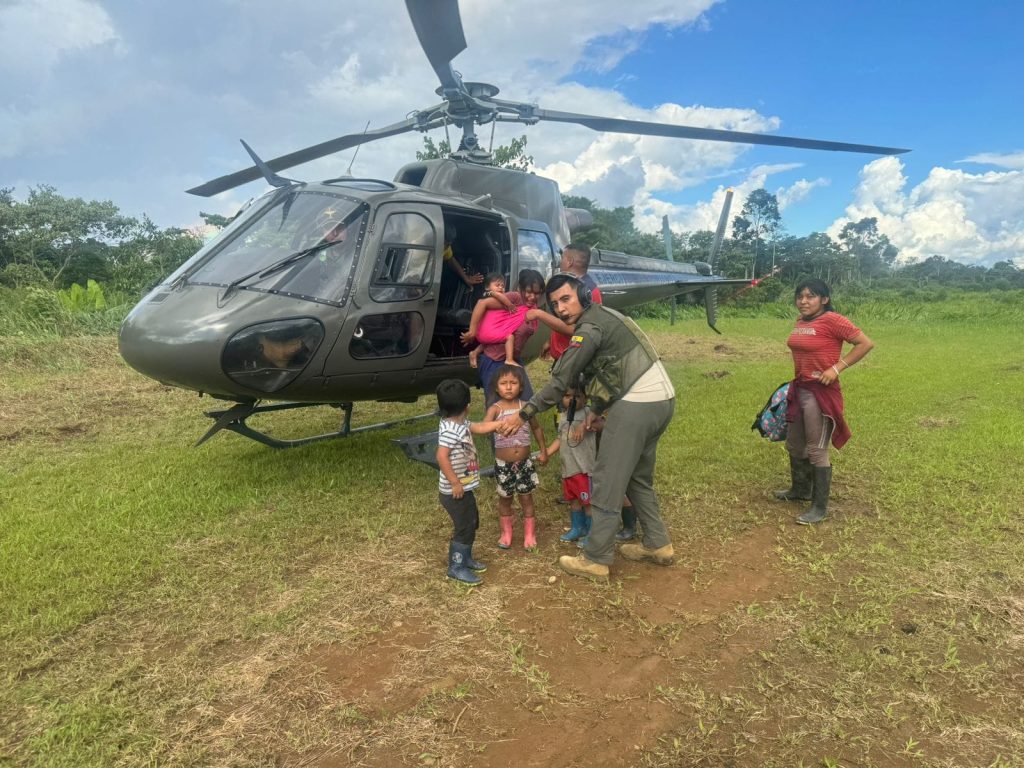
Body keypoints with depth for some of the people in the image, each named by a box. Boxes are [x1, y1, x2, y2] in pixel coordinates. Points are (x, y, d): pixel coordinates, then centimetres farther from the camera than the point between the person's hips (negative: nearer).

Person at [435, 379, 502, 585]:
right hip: (455, 491, -10)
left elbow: (481, 427, 18)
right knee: (464, 527, 0)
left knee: (472, 522, 22)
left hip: (464, 488, 10)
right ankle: (456, 567, 13)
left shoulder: (460, 424, 4)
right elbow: (441, 457, -31)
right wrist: (455, 483, -26)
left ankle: (465, 558, 37)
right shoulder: (450, 430, -26)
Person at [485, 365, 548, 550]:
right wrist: (498, 426, -52)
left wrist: (544, 451, 11)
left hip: (524, 462, 1)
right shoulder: (495, 409, -11)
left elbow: (536, 428, 11)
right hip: (503, 464, -1)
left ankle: (530, 535, 28)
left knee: (526, 498, 12)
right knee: (505, 499, 15)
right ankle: (506, 534, 33)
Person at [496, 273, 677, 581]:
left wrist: (523, 415, -5)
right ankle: (657, 544, 28)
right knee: (639, 478, 22)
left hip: (636, 406, -10)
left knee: (607, 483, -1)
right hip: (662, 399, 10)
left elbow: (559, 382, -11)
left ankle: (596, 560, 7)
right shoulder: (604, 316, 18)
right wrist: (595, 413, 21)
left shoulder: (590, 328, -11)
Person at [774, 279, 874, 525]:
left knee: (817, 450, -2)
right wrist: (796, 381, 13)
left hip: (821, 392, -9)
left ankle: (820, 507, 9)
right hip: (799, 389, 9)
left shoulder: (832, 320, -16)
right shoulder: (801, 321, 8)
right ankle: (800, 489, 40)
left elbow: (866, 343, -17)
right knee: (794, 445, 20)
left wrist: (837, 368, -20)